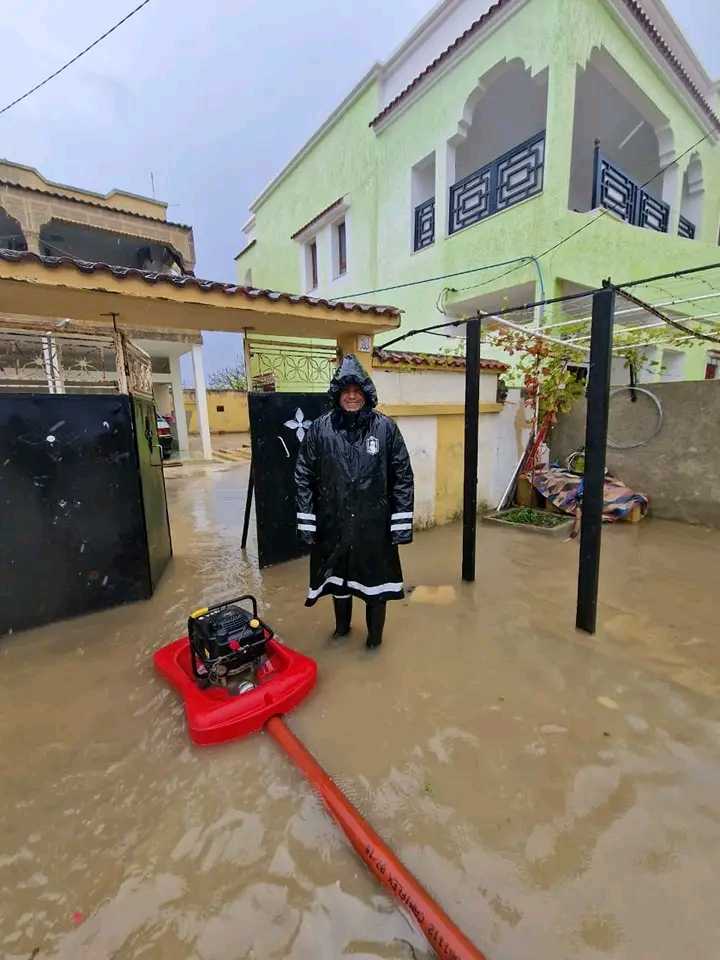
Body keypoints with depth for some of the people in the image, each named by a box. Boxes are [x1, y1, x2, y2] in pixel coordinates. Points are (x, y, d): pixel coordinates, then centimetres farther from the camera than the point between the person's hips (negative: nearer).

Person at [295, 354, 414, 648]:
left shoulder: (385, 427, -7)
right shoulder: (319, 429, -5)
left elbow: (403, 476, -5)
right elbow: (303, 475, -1)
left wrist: (402, 521, -7)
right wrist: (306, 520, -4)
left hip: (375, 522, -1)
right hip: (334, 522, 1)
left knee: (375, 575, 14)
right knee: (337, 574, 20)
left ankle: (375, 631, 40)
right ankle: (342, 625, 47)